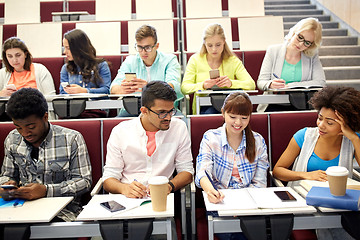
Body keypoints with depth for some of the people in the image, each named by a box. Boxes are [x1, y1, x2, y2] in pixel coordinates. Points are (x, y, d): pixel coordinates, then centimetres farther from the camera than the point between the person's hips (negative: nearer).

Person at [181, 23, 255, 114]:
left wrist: (231, 83, -25)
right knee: (211, 112, -35)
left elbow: (251, 84, -5)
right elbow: (184, 88, -4)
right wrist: (202, 85, -24)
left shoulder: (233, 61, 7)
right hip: (203, 108, 0)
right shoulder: (195, 60, 6)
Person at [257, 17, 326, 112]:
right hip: (275, 106, -2)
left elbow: (321, 82, -5)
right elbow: (261, 82, 0)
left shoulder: (312, 56, 6)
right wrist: (270, 84, -25)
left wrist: (289, 86, -14)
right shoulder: (273, 51, 3)